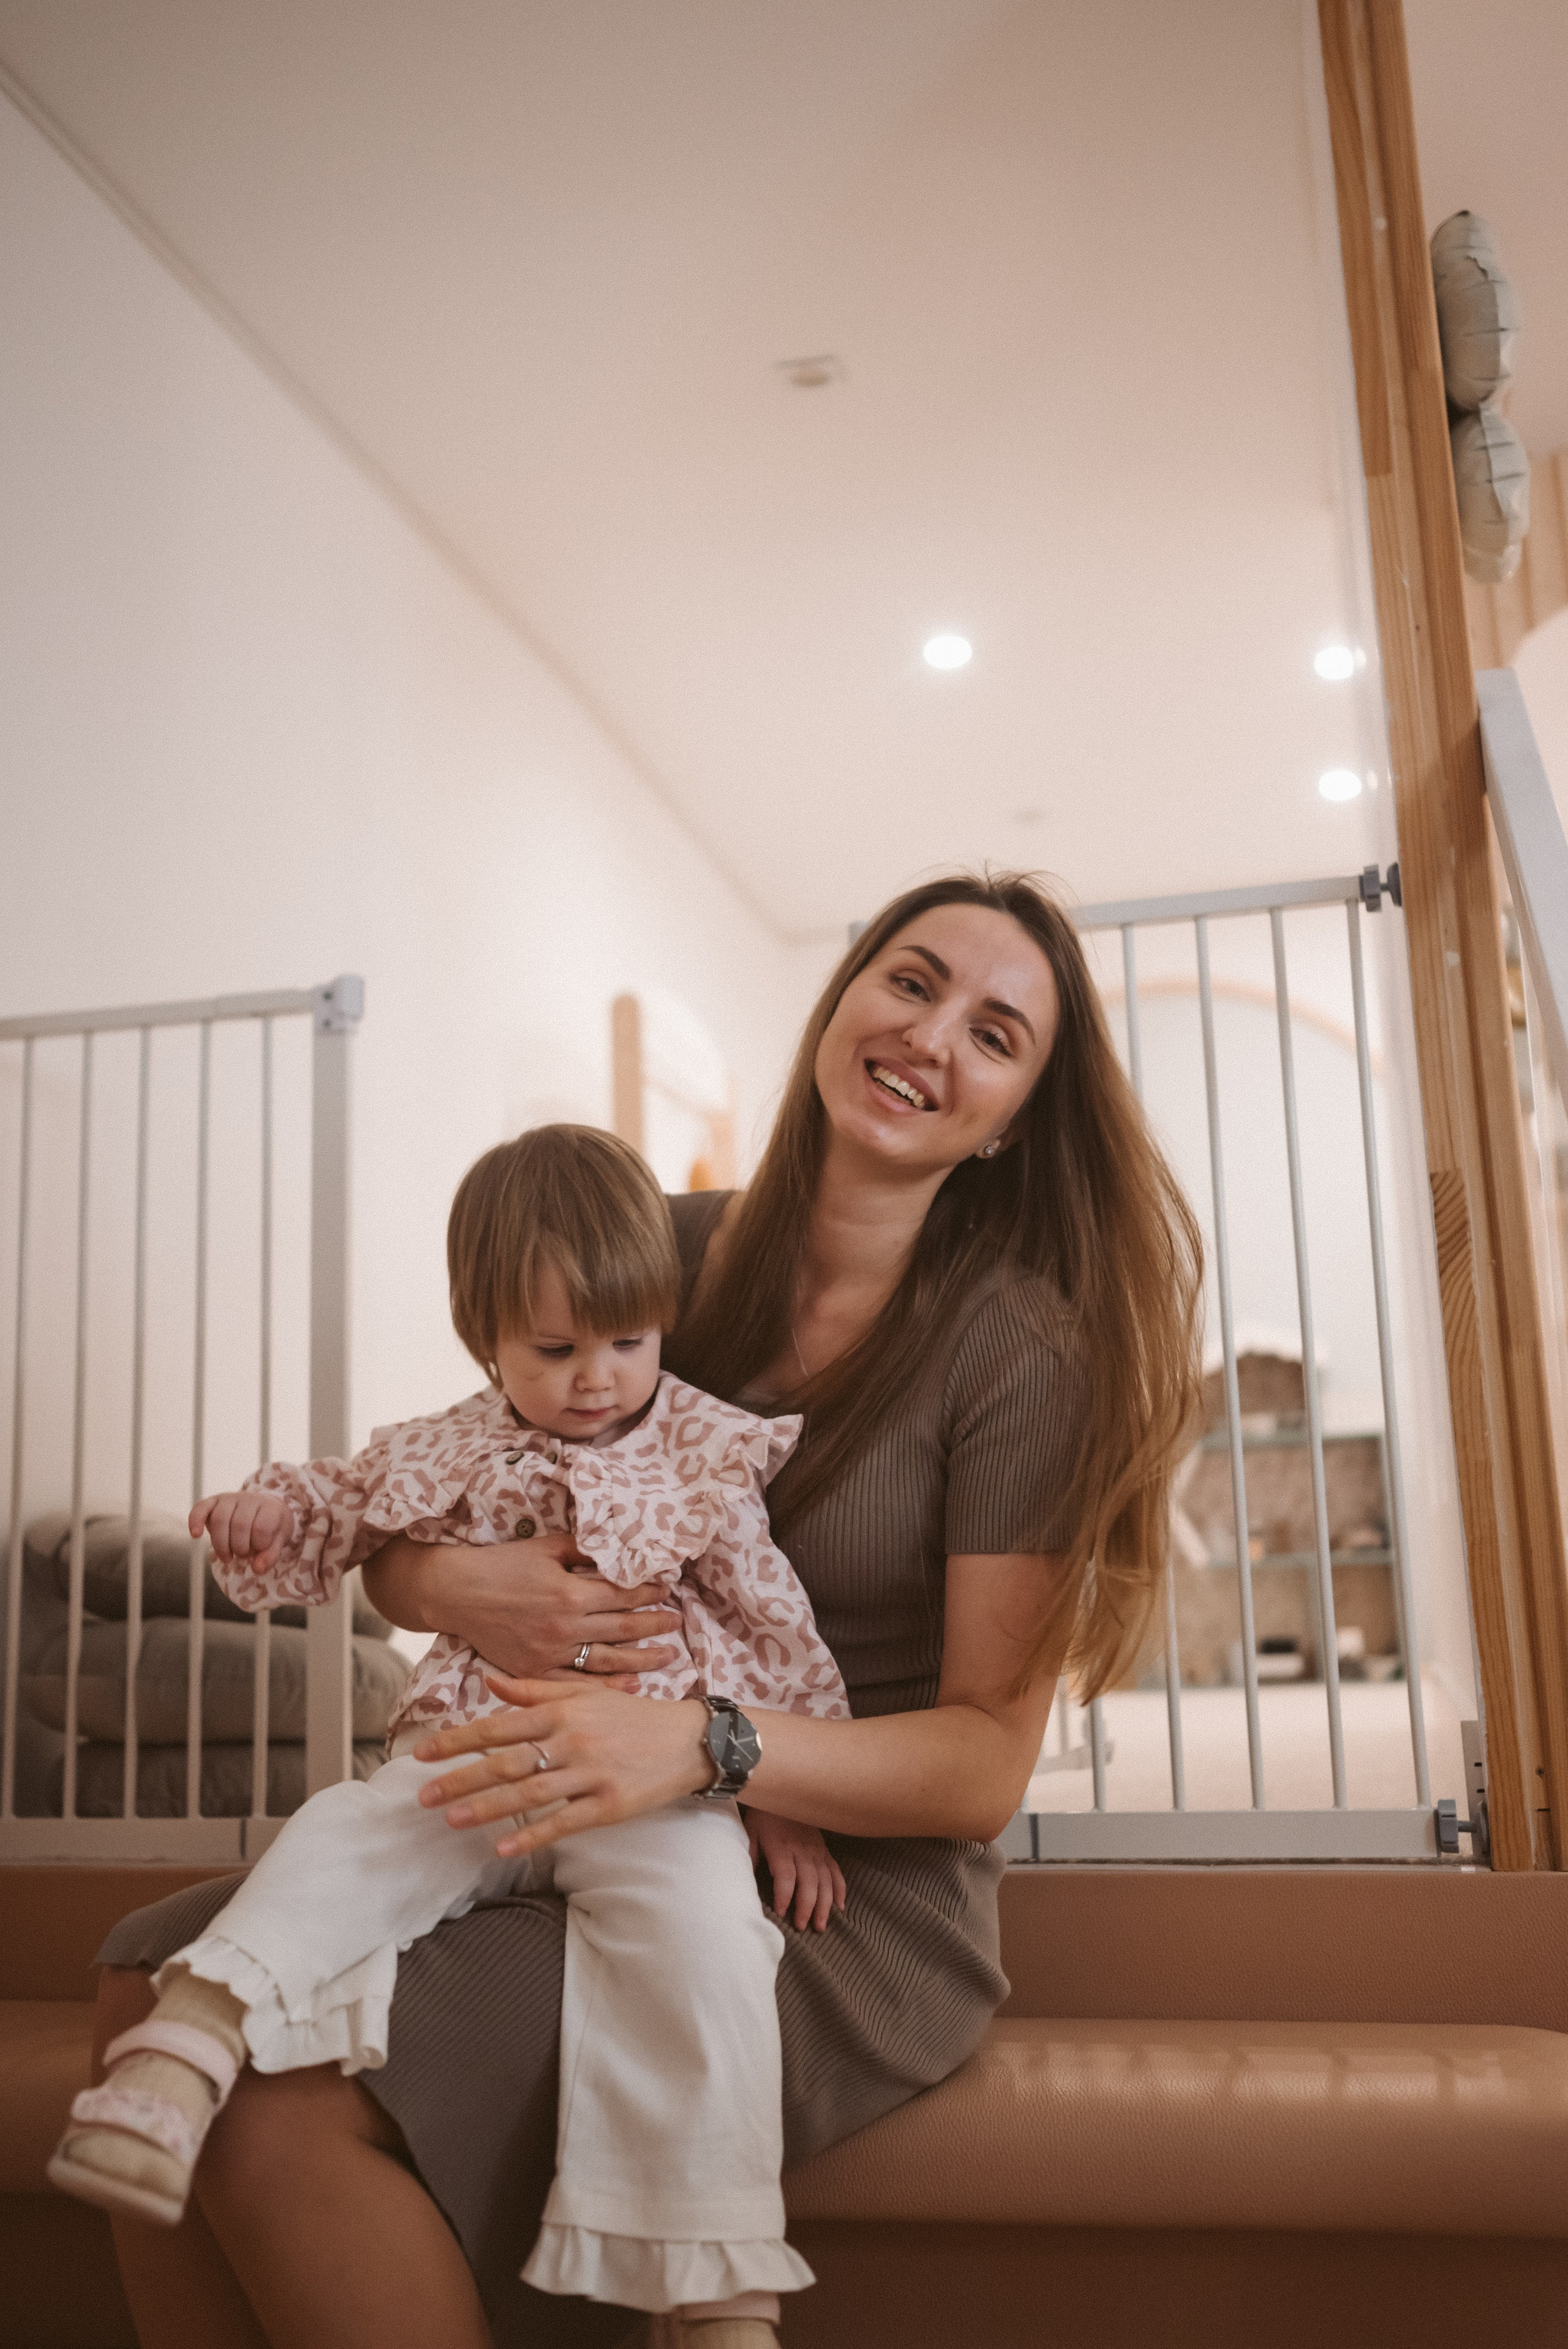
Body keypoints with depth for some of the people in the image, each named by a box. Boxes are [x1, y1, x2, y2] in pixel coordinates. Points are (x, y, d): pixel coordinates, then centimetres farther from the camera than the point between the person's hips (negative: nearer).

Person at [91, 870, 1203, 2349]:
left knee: (290, 2107, -24)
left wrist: (704, 1750, -27)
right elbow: (390, 1542, 9)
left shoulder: (1015, 1351, -11)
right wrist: (450, 1585, -16)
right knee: (157, 1982, -12)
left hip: (850, 1899, -5)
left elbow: (989, 1758, -11)